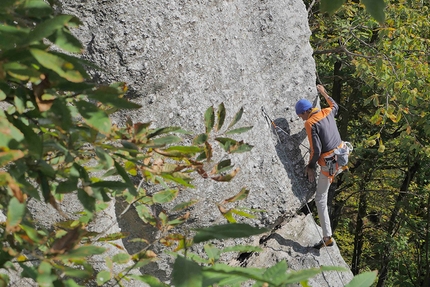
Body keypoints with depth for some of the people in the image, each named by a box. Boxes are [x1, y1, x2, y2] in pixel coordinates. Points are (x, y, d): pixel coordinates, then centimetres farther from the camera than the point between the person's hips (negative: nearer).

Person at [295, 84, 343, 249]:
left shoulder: (310, 123, -16)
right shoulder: (327, 113, 4)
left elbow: (316, 150, -18)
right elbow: (335, 105, 31)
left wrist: (310, 166, -5)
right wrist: (323, 93, 43)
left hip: (328, 163, -7)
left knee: (320, 199, 1)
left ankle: (327, 237, -2)